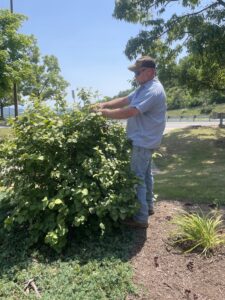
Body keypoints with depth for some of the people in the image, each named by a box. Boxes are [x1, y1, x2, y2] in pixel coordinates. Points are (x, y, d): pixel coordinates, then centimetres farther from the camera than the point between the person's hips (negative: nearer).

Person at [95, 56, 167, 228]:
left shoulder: (153, 90, -21)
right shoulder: (145, 88, 13)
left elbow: (130, 111, -28)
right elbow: (125, 100, 11)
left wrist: (106, 113, -19)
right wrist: (105, 104, -3)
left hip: (143, 141, -11)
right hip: (145, 140, 11)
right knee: (145, 174, 19)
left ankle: (141, 218, 4)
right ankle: (148, 206, 35)